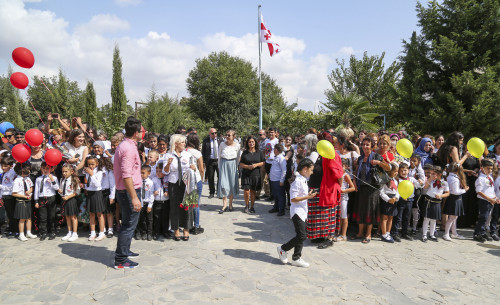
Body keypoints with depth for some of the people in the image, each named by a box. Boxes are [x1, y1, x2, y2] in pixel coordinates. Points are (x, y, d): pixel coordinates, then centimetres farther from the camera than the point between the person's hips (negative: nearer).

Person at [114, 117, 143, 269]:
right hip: (129, 191, -11)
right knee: (129, 225, -2)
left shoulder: (124, 145, 13)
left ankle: (124, 250, 38)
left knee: (127, 224, 23)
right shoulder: (129, 148, -20)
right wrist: (134, 197, -26)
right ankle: (120, 260, 6)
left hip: (124, 191, 11)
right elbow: (127, 176, -26)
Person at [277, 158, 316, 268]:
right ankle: (283, 249, 8)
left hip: (302, 212, 10)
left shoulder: (303, 180, 12)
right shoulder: (297, 181, -19)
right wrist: (307, 197, -22)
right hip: (297, 212, -10)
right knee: (301, 236, -8)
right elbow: (293, 199, -22)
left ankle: (296, 258, 19)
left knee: (301, 236, 12)